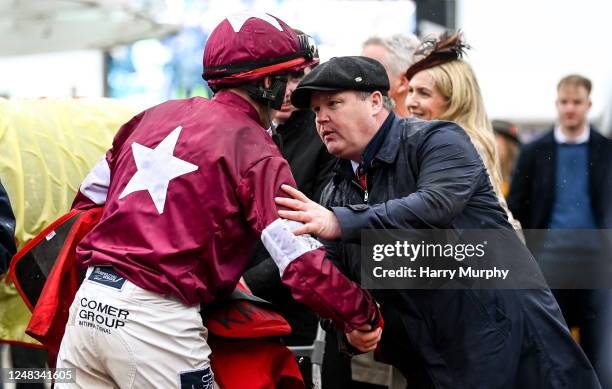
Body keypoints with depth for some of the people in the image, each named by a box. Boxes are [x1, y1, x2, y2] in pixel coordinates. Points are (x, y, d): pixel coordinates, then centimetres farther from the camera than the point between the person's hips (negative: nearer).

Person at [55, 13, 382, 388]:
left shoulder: (156, 115, 13)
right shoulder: (253, 151, -7)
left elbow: (89, 198, 21)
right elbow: (302, 263, -13)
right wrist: (362, 318, -1)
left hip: (88, 302, 7)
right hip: (157, 322, -7)